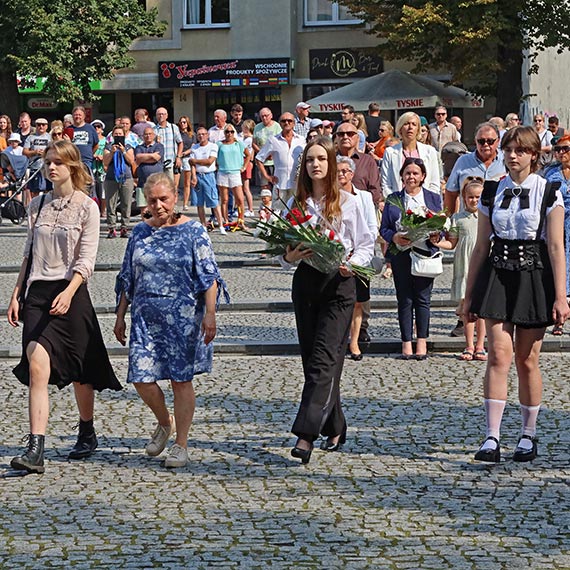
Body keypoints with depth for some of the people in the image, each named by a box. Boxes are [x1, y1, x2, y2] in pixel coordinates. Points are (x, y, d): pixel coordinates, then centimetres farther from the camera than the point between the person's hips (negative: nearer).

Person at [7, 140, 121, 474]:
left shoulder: (87, 207, -3)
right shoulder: (38, 206, 10)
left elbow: (87, 261, -10)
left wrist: (69, 292, -25)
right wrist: (16, 295, 10)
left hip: (71, 293, -3)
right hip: (38, 292, 3)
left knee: (79, 370, 9)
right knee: (36, 368, -11)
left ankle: (87, 435, 31)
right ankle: (35, 450, -17)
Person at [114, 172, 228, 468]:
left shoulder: (193, 231, -2)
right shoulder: (140, 232, 9)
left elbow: (209, 277, -4)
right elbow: (127, 278, 16)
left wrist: (210, 314, -11)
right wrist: (120, 316, 14)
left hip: (183, 318, -3)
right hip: (145, 318, 4)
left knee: (181, 379, 0)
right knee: (141, 378, -3)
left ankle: (181, 444, 10)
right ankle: (165, 423, 25)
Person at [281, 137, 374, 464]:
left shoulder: (348, 202, 1)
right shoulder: (296, 203, 10)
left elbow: (367, 244, 4)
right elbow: (284, 249, 12)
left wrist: (352, 263, -15)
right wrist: (290, 256, -11)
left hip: (338, 284, -4)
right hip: (305, 281, 5)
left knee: (324, 359, -14)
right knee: (312, 359, 7)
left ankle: (306, 435, -21)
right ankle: (335, 429, 21)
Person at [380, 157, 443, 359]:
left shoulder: (434, 199, 11)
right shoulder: (393, 200, 10)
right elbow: (384, 228, 7)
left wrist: (436, 237, -11)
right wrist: (395, 238, -13)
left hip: (425, 253, 0)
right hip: (401, 254, 0)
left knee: (423, 299, -1)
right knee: (404, 299, 1)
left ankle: (422, 342, 5)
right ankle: (406, 343, 5)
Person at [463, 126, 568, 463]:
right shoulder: (492, 193, 8)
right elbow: (482, 246, 11)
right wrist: (470, 294, 10)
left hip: (534, 278, -2)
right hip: (497, 277, 2)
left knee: (527, 360, 4)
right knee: (499, 354, -10)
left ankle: (529, 435, 18)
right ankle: (492, 438, -13)